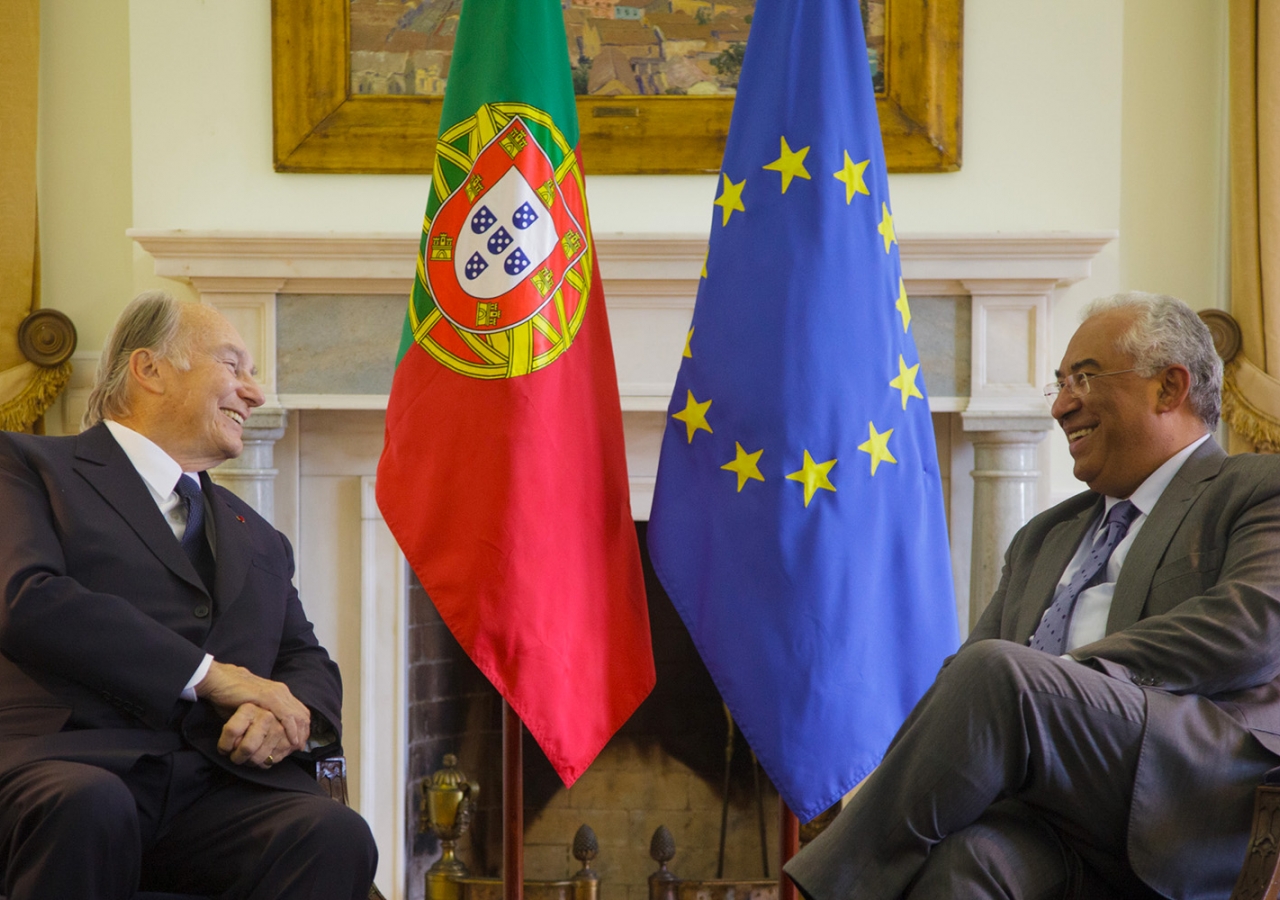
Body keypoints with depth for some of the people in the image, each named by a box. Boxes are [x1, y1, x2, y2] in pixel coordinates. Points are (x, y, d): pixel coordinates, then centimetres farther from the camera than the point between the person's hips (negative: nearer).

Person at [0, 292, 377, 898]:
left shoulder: (259, 539, 32)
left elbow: (310, 663, 25)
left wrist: (293, 712, -1)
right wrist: (208, 675, -8)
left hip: (219, 784, 4)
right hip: (76, 762, -4)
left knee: (335, 836, -31)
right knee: (89, 807, -40)